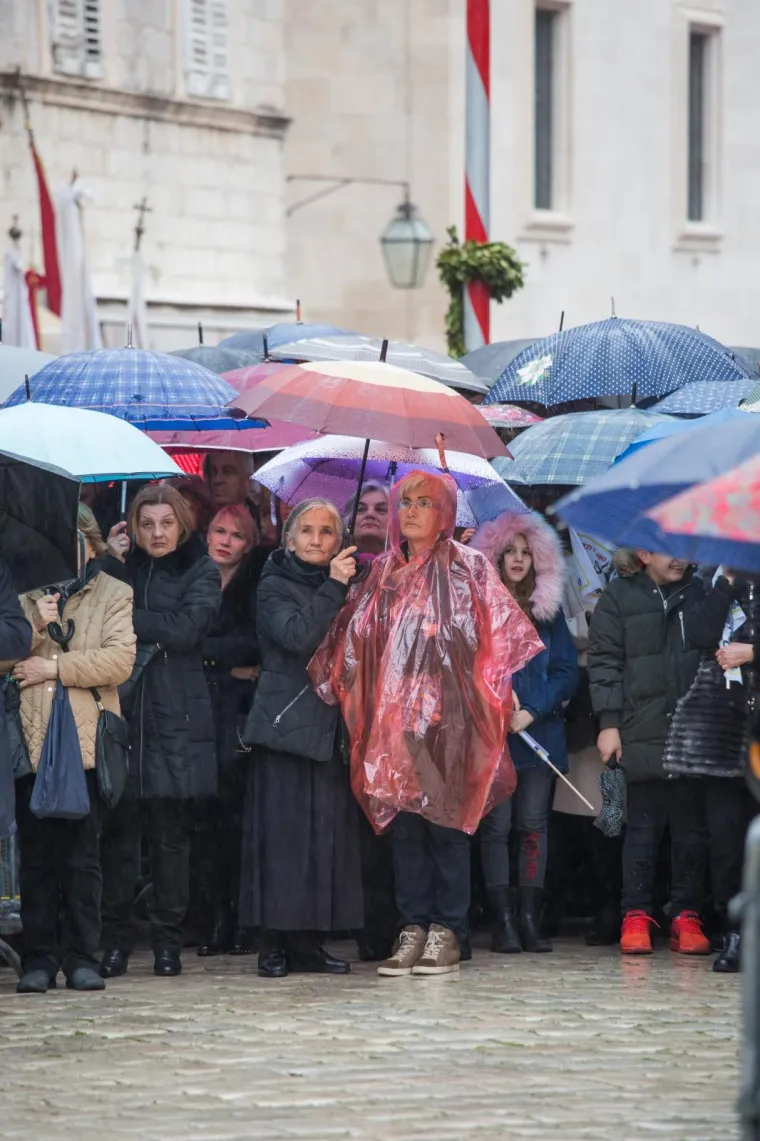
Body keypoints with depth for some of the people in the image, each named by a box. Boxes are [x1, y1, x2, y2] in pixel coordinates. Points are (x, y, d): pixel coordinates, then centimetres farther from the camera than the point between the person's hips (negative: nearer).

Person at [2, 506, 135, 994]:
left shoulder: (114, 595, 8)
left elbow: (120, 660, -6)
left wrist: (55, 667, -9)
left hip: (86, 744, -2)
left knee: (83, 856, -1)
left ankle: (82, 957, 3)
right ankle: (40, 958, 3)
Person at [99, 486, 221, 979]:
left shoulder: (201, 573, 6)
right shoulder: (123, 567, 14)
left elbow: (185, 628, -10)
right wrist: (111, 565, -7)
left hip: (176, 716, -2)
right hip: (122, 710, 2)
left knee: (171, 831, -1)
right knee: (119, 827, -4)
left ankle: (169, 940, 5)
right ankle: (116, 939, 0)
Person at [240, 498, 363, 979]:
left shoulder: (342, 589, 18)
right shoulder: (275, 587, 0)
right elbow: (297, 636, -18)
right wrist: (333, 588, -15)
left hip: (331, 727, 6)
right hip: (286, 723, -6)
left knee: (328, 834, 2)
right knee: (282, 830, -7)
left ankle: (310, 942, 6)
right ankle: (276, 943, -5)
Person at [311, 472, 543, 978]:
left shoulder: (467, 568, 2)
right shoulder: (383, 575, 15)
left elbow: (501, 632, -3)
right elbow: (354, 641, 18)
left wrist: (502, 690, -11)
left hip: (448, 712, -4)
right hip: (395, 715, 4)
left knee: (446, 818, -5)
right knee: (403, 821, 1)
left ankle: (448, 934, 0)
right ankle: (414, 928, 5)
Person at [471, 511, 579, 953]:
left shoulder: (549, 610, 10)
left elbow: (567, 671, 4)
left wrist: (531, 710, -8)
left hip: (541, 731, 2)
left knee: (534, 825, 0)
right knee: (497, 825, -4)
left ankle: (531, 919, 3)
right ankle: (504, 921, -4)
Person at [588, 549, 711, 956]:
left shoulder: (700, 594, 10)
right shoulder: (620, 598, 5)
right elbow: (604, 661, 2)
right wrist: (609, 722, -6)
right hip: (644, 735, -2)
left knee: (691, 828, 4)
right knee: (643, 827, 1)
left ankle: (686, 917, 9)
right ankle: (636, 916, 5)